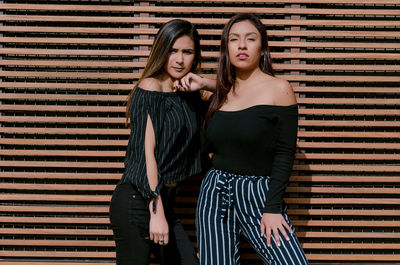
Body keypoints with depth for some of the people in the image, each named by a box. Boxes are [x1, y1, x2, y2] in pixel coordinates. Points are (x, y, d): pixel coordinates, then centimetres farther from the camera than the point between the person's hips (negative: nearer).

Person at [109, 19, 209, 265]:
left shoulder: (188, 94, 12)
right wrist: (156, 212, -20)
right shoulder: (150, 87, -10)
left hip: (164, 200, 8)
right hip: (137, 201, -7)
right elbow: (146, 151, -16)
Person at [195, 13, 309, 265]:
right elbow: (208, 147, 11)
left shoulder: (279, 88, -4)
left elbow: (285, 153, -7)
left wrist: (273, 208, -13)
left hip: (259, 196, -4)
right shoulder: (222, 92, 10)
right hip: (214, 193, 4)